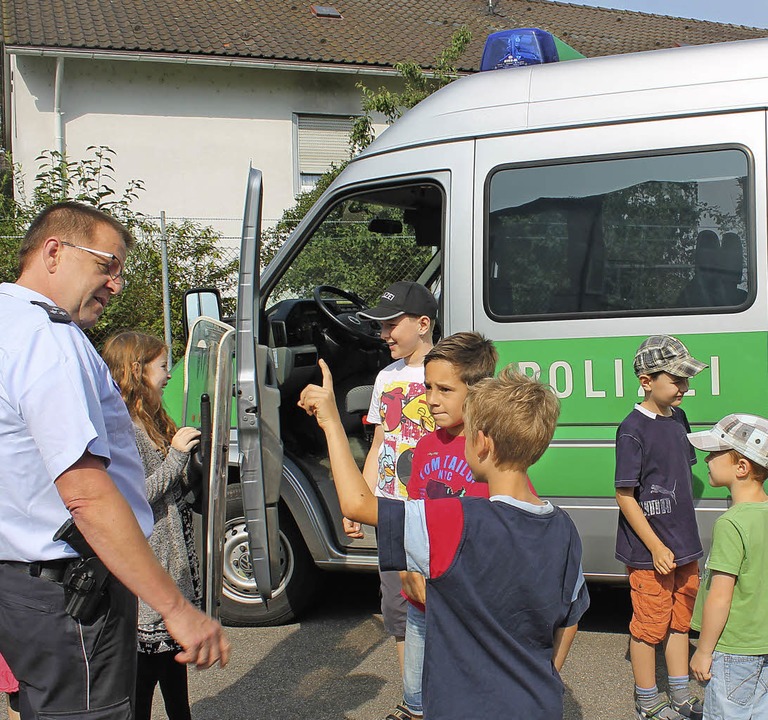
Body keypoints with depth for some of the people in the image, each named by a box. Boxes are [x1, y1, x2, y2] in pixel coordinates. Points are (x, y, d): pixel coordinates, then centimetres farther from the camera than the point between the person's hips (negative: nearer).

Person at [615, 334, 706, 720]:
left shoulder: (678, 418, 5)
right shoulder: (633, 429, -18)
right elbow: (624, 495, -18)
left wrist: (685, 536, 15)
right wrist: (656, 546, -18)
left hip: (684, 545, 8)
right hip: (649, 551, -8)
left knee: (680, 620, 18)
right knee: (650, 626, 6)